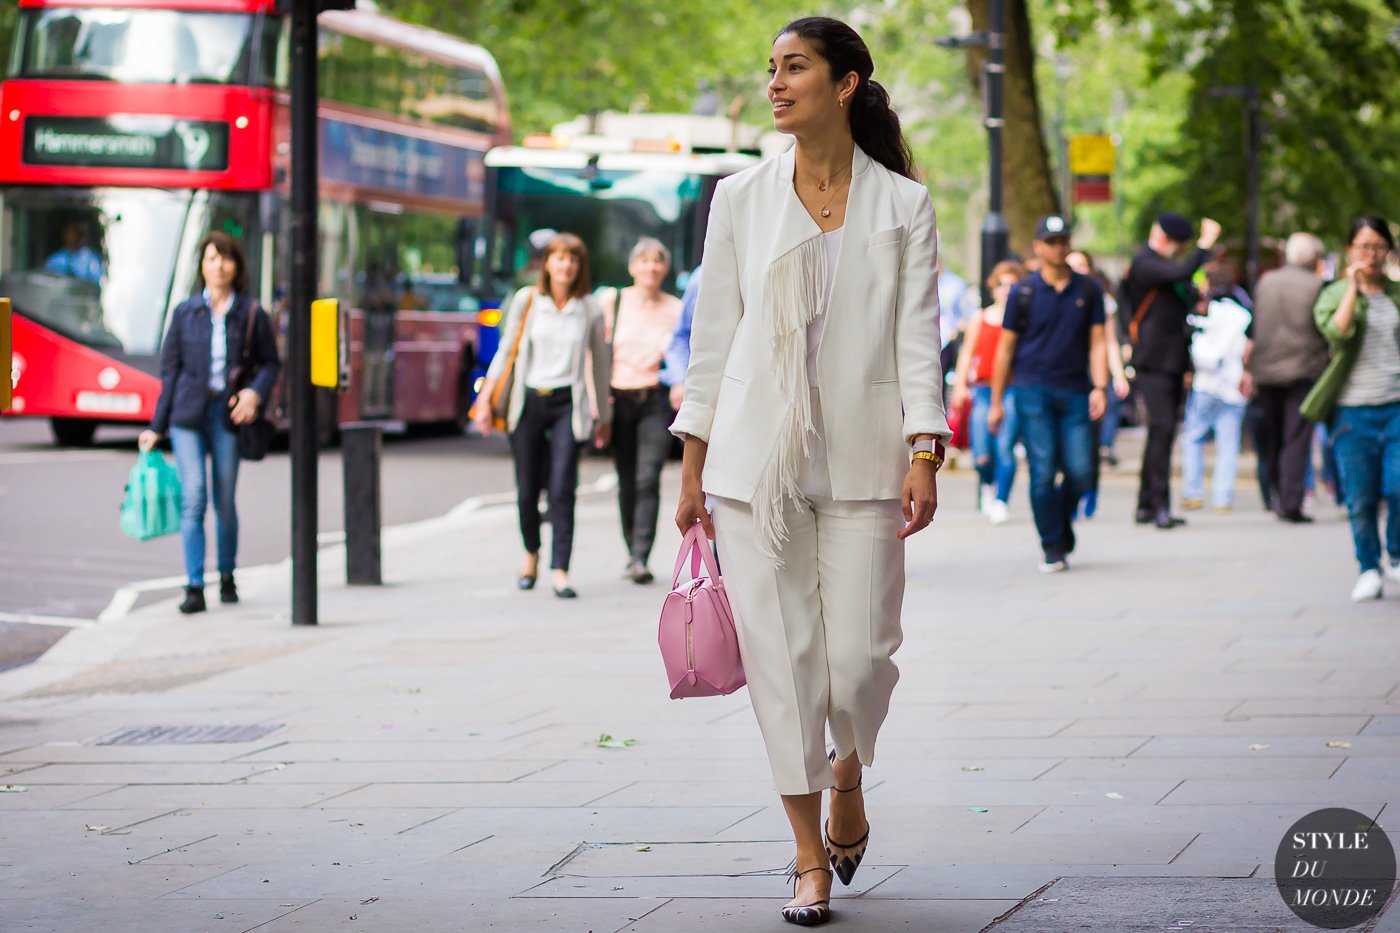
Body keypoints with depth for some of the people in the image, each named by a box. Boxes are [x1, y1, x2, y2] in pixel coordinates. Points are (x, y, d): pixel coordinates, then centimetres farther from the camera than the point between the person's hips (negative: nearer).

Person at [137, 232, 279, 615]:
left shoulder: (251, 314, 3)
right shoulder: (185, 312, 6)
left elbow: (270, 363, 9)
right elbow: (170, 370, 8)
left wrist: (256, 393, -12)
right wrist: (156, 427, 7)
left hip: (228, 414, 0)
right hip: (188, 413, 0)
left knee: (225, 502, 5)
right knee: (193, 498, -11)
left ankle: (226, 576, 28)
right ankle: (194, 587, -12)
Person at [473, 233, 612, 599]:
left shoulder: (589, 309, 3)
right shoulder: (526, 300, 3)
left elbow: (600, 362, 12)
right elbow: (506, 350, 8)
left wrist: (604, 416, 16)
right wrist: (485, 398, 2)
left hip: (568, 404, -1)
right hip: (528, 401, 1)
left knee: (562, 489, -14)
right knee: (527, 490, 7)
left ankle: (560, 571, -13)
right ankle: (531, 552, 34)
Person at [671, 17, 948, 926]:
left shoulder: (904, 204, 3)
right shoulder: (741, 198, 7)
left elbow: (918, 338, -1)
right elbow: (713, 336, 9)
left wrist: (925, 457, -11)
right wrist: (692, 467, 7)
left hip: (861, 459, -1)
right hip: (755, 458, 1)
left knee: (860, 656, -3)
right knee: (781, 653, -1)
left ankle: (848, 777, 30)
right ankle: (811, 858, 9)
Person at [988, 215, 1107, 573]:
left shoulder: (1088, 290, 8)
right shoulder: (1024, 292, 3)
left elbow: (1097, 342, 7)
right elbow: (1006, 347, 6)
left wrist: (1099, 387, -7)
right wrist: (996, 402, 4)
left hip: (1074, 393, 2)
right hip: (1033, 391, -2)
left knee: (1080, 472, -3)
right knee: (1043, 472, -7)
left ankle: (1062, 519, 26)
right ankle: (1053, 548, 1)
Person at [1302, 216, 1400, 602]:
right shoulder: (1335, 294, 4)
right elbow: (1336, 330, -17)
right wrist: (1353, 286, -16)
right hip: (1354, 412, -1)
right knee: (1360, 498, 0)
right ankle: (1368, 569, 16)